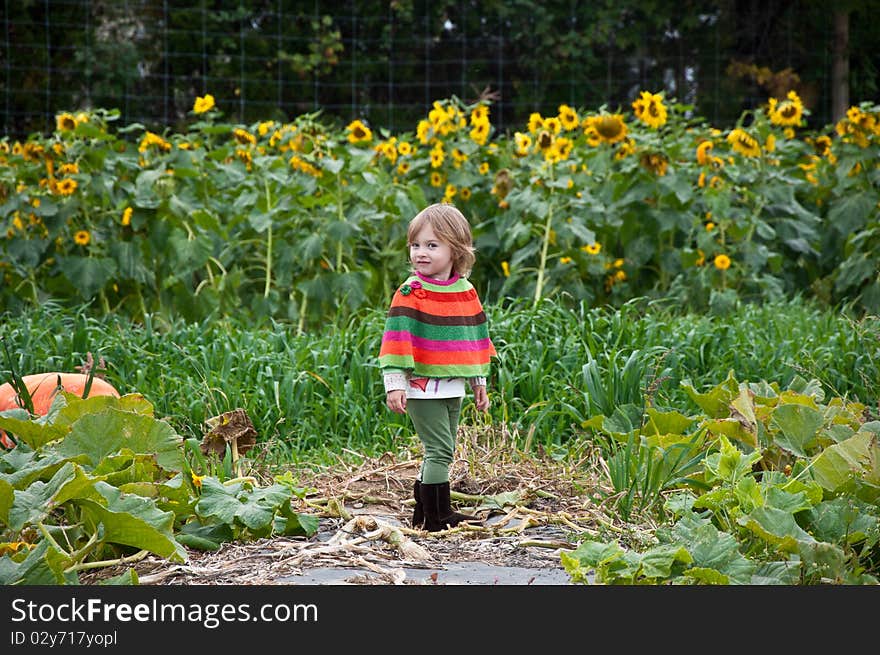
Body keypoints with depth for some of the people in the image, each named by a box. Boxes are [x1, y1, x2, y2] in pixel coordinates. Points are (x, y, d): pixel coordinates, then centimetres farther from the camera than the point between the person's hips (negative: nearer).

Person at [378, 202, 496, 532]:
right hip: (422, 386, -6)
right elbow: (397, 339, -11)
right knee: (439, 450, -8)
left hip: (453, 386, 6)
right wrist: (394, 384, -16)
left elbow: (474, 339, 16)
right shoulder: (410, 292, -8)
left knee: (441, 451, 13)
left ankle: (423, 511, 24)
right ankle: (438, 516, -2)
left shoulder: (466, 291, 7)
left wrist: (479, 381, 18)